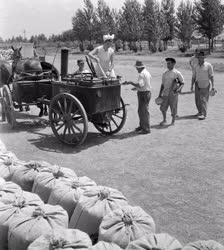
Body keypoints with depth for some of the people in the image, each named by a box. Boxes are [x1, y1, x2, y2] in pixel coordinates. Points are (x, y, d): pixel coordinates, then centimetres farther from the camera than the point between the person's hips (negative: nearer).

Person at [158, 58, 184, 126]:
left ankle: (173, 121, 20)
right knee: (163, 108, 4)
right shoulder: (165, 73, 11)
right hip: (165, 93, 4)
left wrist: (178, 89, -17)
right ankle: (164, 120, 25)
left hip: (173, 93, -4)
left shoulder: (177, 73, -2)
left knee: (173, 108, 2)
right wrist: (160, 94, 12)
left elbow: (182, 83, 1)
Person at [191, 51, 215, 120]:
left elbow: (211, 76, -4)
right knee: (197, 100, 6)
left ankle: (203, 114, -10)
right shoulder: (197, 67, 11)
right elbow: (194, 77, 14)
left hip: (205, 85, -5)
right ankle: (200, 112, 24)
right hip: (197, 84, 5)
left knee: (203, 99, -10)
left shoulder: (208, 65, -2)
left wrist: (212, 85, -10)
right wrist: (192, 85, 7)